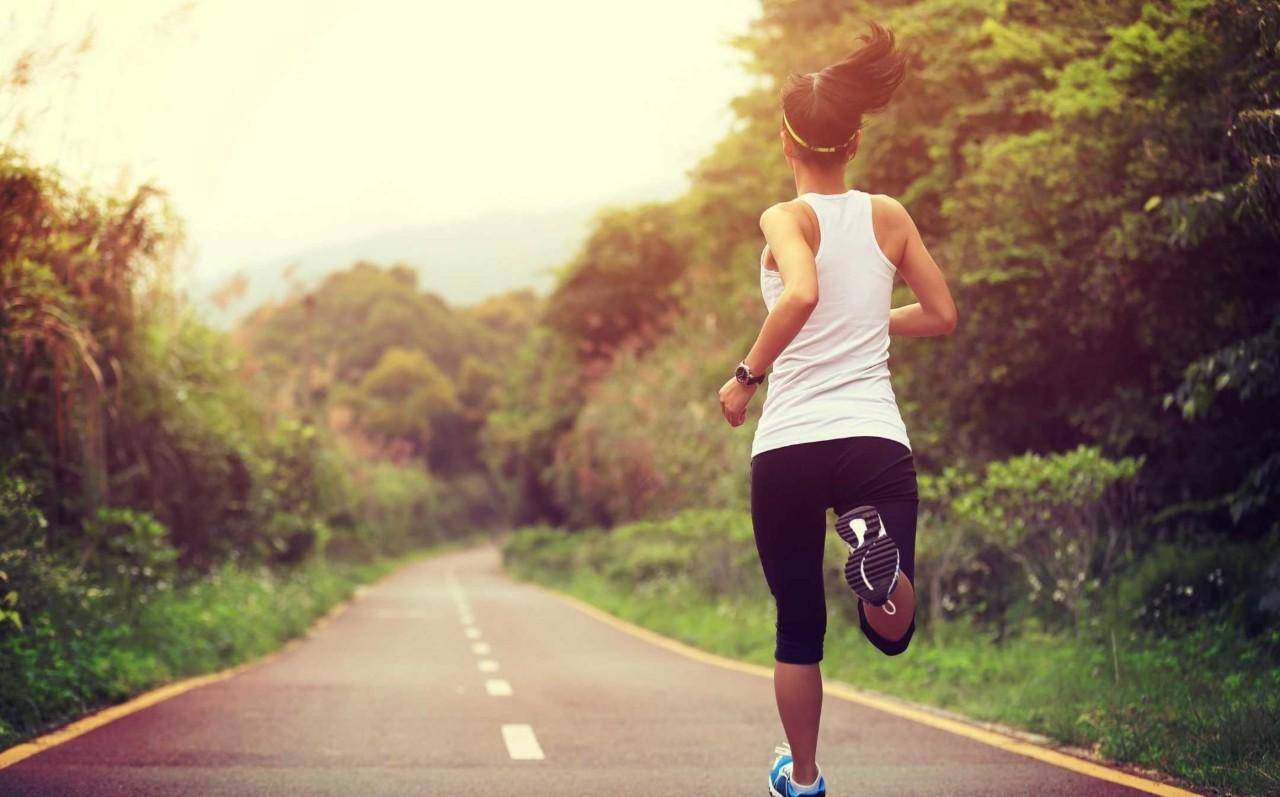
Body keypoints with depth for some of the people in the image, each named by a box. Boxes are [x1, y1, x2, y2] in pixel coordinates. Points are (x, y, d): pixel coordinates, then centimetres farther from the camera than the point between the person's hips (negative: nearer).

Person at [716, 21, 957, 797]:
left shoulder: (787, 219, -3)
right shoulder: (890, 216, 7)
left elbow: (801, 293, -24)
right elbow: (941, 315, 14)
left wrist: (746, 375, -13)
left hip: (788, 447, -1)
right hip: (876, 441, 1)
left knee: (799, 628, 16)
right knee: (893, 632, 4)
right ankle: (881, 555, -28)